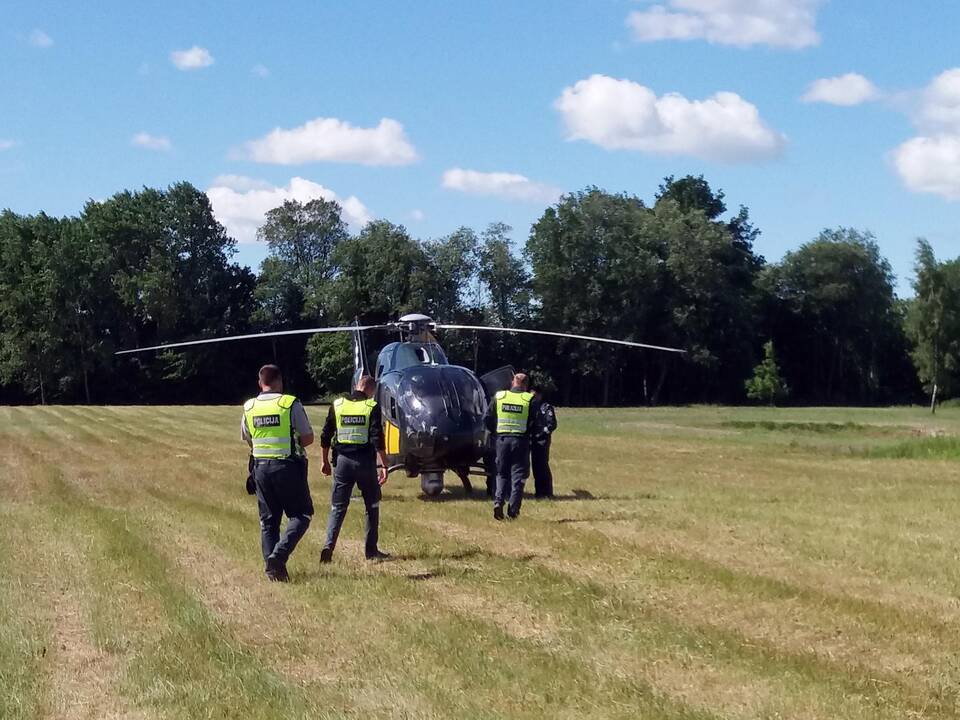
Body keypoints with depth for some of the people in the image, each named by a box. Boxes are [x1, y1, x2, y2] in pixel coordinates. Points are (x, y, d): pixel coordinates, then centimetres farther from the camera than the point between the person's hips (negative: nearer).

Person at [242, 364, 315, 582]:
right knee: (300, 515, 4)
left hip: (261, 467, 5)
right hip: (288, 466, -5)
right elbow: (308, 438, -3)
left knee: (268, 520, 11)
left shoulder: (249, 407, 6)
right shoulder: (291, 404, -8)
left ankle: (271, 566, 7)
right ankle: (279, 554, -15)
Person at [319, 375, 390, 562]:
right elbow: (377, 440, -12)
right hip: (365, 460, -2)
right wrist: (383, 465, -9)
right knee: (372, 506, 13)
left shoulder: (337, 405, 5)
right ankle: (371, 550, 14)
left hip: (342, 460, 3)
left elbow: (325, 436, 7)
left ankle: (329, 545, -11)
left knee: (338, 507, 8)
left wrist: (325, 461, 17)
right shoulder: (372, 407, -5)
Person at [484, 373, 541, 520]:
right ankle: (513, 510, 0)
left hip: (502, 439, 2)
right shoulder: (531, 400, -3)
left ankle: (498, 501, -6)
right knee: (518, 475, 5)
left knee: (502, 474, 14)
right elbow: (535, 422, -6)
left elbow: (487, 419, 4)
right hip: (521, 440, -2)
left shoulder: (499, 397, 3)